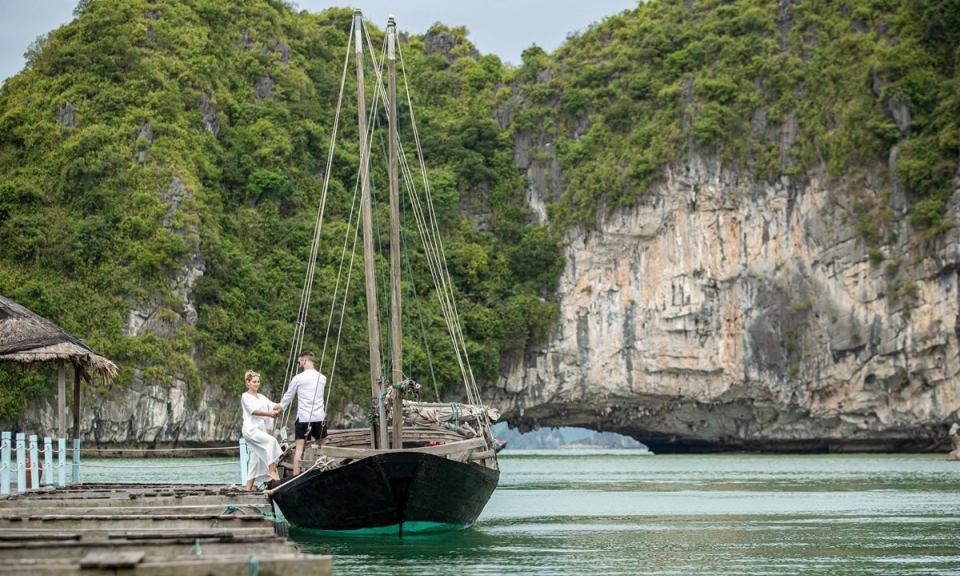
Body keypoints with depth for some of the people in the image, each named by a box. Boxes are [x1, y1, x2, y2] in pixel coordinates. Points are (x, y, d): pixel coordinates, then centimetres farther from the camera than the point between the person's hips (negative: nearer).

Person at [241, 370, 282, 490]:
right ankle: (271, 470, -27)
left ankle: (249, 488, 4)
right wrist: (269, 414, -26)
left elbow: (272, 405, 5)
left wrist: (279, 406, -19)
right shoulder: (245, 396, -1)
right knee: (271, 441, -29)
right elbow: (253, 411, -15)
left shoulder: (261, 397, 19)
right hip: (250, 429, -7)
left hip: (261, 429, 7)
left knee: (256, 460, 3)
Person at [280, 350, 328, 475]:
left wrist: (280, 409, 25)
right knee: (322, 447, 13)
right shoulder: (322, 378, 7)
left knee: (300, 449, -4)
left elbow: (288, 396, 6)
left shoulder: (298, 378, -5)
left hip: (303, 418, -3)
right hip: (320, 417, 3)